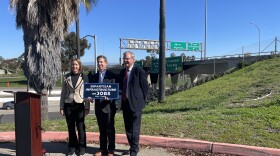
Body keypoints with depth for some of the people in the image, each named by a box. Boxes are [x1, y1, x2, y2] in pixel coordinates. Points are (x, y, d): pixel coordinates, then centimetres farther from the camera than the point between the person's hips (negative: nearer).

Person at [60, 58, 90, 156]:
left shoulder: (84, 78, 1)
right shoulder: (67, 77, 8)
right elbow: (63, 93, 9)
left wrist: (87, 107, -6)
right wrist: (61, 107, 4)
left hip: (79, 105, -2)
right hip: (68, 106, 2)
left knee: (81, 127, 3)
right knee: (70, 128, 10)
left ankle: (82, 147, 17)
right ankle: (72, 147, 23)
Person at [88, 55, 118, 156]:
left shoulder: (112, 76, -3)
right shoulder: (94, 76, 12)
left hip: (108, 105, -4)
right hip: (98, 105, 5)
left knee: (110, 129, 4)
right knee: (102, 129, 14)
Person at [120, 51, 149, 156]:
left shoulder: (139, 71, -8)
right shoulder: (122, 72, 12)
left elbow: (145, 87, -7)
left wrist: (142, 100, -5)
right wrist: (122, 98, 9)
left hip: (135, 103, -7)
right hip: (125, 103, 7)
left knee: (135, 128, -2)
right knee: (127, 128, 14)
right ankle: (133, 146, 29)